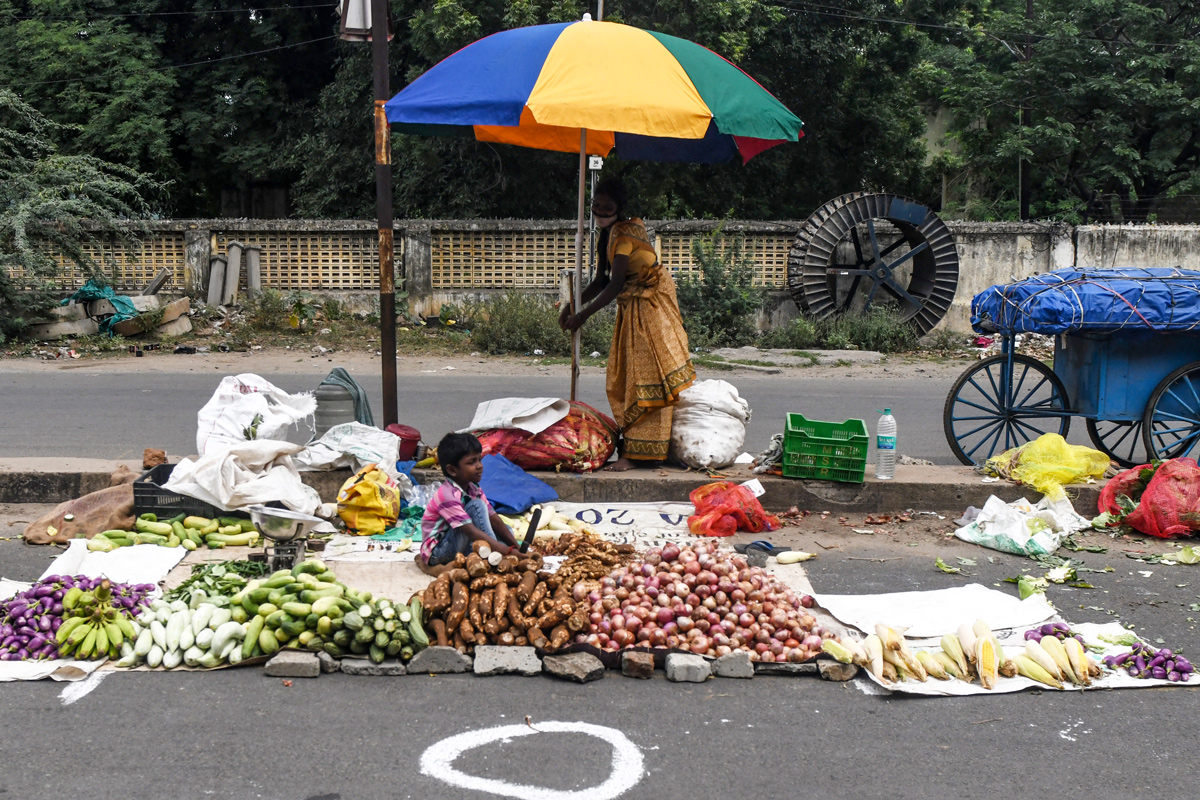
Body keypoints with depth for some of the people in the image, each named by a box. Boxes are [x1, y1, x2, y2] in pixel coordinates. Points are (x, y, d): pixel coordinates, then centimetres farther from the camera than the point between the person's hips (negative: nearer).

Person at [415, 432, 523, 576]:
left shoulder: (474, 489, 3)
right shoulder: (447, 495, -25)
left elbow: (495, 520, -1)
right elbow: (472, 532, -32)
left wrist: (516, 548, -14)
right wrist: (509, 551, -38)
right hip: (437, 552, -9)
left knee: (505, 530, -1)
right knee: (476, 506, -23)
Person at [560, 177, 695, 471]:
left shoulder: (624, 231, -21)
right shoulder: (608, 234, 9)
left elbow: (616, 284, -25)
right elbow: (600, 281, 11)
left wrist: (583, 315, -23)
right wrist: (572, 307, 1)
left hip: (649, 305, -10)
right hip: (632, 306, 10)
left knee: (645, 377, -8)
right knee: (624, 377, 11)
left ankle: (638, 452, -7)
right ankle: (630, 443, 18)